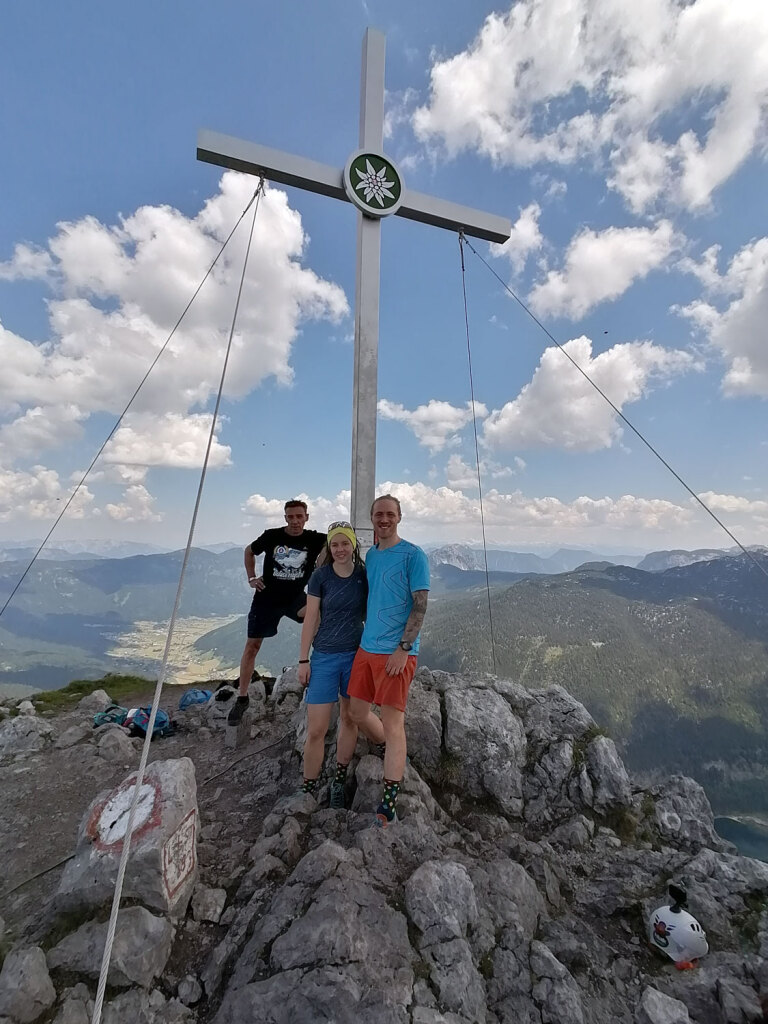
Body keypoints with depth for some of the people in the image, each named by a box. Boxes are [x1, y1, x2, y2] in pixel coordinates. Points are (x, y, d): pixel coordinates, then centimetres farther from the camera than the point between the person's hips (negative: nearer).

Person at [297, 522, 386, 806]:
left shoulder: (364, 575, -5)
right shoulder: (320, 576, -10)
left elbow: (370, 613, 4)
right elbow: (310, 620, -5)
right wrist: (303, 660, -3)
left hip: (356, 655, 2)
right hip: (324, 657, -2)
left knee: (351, 718, 16)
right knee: (316, 729, 3)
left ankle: (339, 781, 40)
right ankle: (309, 790, 28)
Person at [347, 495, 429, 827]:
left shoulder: (413, 555, -10)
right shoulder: (370, 555, 10)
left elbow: (420, 606, -13)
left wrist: (403, 648, -17)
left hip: (396, 652, -7)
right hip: (366, 647, 7)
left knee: (393, 724, -1)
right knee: (355, 714, 18)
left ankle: (389, 804, 18)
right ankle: (391, 750, 45)